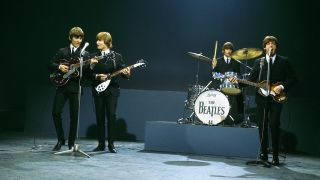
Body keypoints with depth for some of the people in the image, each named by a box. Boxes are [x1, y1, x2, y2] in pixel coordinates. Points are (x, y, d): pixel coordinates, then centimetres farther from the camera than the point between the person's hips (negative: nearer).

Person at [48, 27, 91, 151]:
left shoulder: (85, 54, 9)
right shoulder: (62, 51, 11)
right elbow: (51, 65, 9)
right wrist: (59, 67, -10)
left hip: (76, 87, -1)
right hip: (62, 86, 1)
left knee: (74, 116, 0)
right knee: (56, 112, -7)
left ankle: (71, 143, 13)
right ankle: (61, 140, 10)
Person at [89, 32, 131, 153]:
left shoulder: (116, 56, 3)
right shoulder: (94, 56, 8)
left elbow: (123, 71, 1)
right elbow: (90, 73, 6)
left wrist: (127, 73, -21)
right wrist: (97, 77, -12)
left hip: (112, 90, -2)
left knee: (111, 115, -6)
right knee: (100, 117, 4)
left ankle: (111, 144, 1)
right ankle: (101, 144, 13)